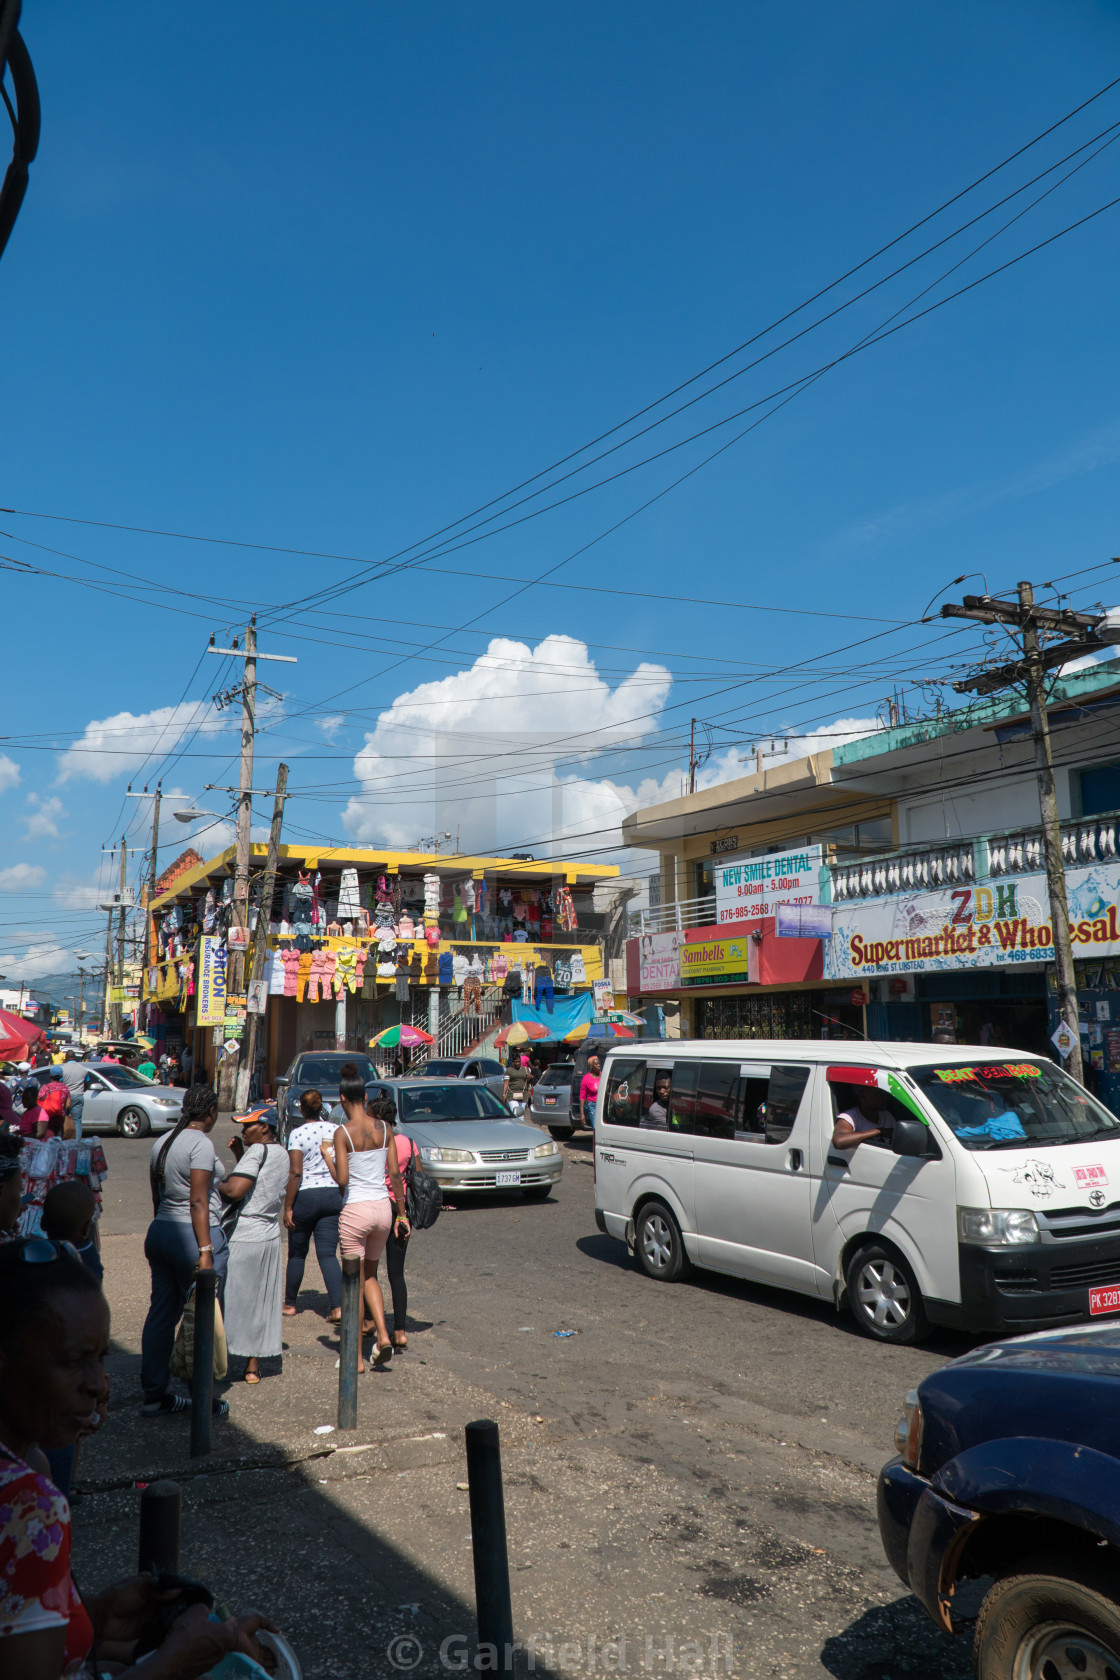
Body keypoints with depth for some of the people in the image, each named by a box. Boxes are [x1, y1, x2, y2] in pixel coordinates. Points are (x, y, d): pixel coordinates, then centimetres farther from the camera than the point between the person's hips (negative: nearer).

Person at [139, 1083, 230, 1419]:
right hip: (192, 1235, -8)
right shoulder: (201, 1143, -14)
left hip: (159, 1230, 8)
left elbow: (157, 1198, 15)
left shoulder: (161, 1143, 10)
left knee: (161, 1313, 13)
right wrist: (205, 1251, -17)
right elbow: (198, 1202, -18)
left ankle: (153, 1394, 21)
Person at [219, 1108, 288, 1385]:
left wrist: (215, 1186, -5)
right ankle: (254, 1365, 20)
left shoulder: (258, 1150, -16)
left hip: (242, 1237, -8)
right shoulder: (282, 1154, 10)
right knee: (261, 1300, 14)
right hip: (269, 1235, 8)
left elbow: (234, 1191, -23)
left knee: (230, 1298, 3)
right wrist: (239, 1154, 11)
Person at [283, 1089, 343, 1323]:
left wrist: (288, 1207, -9)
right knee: (328, 1254, 3)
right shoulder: (335, 1131, 2)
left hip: (305, 1196, -3)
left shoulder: (298, 1134, -9)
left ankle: (290, 1304, 27)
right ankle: (337, 1306, -11)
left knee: (297, 1253, 15)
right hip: (333, 1195, 3)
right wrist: (342, 1197, 18)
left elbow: (295, 1173, -14)